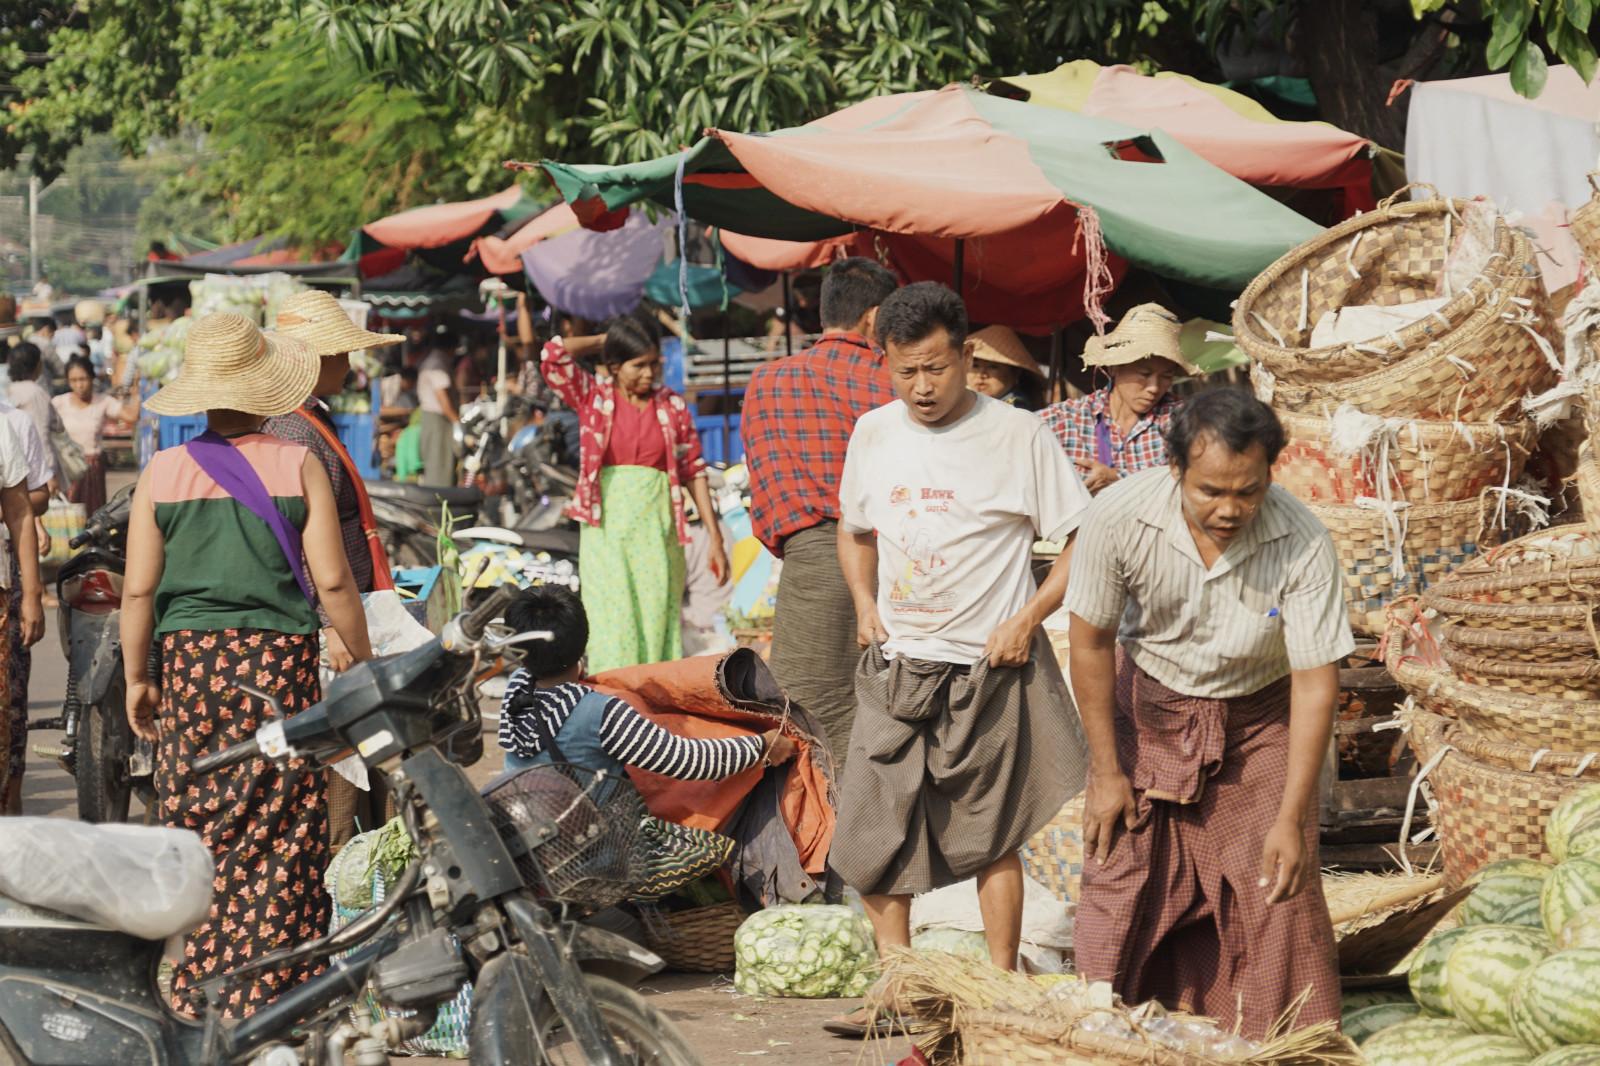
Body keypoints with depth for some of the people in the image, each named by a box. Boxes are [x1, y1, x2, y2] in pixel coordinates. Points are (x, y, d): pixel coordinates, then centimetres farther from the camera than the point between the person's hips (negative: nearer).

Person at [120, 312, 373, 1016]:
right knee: (279, 827, 3)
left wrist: (136, 677, 11)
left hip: (191, 659, 2)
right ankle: (271, 985, 4)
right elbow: (332, 582, -5)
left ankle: (202, 984, 13)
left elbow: (138, 589, 0)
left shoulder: (163, 473, 0)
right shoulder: (297, 467, -4)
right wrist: (363, 661, 7)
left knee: (199, 823, 10)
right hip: (281, 660, -2)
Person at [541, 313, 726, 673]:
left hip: (656, 525, 1)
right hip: (606, 525, -1)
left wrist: (715, 535, 3)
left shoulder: (672, 406, 7)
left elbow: (694, 469, 7)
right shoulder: (593, 397, 4)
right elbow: (553, 356, -9)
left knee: (659, 624, 0)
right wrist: (601, 341, 5)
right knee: (613, 628, -6)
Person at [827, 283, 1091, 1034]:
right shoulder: (873, 434, 6)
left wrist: (1027, 619, -14)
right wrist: (864, 603, 7)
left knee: (989, 841, 3)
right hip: (894, 665, 5)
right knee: (869, 836, 3)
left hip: (986, 670, -5)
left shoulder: (1017, 436, -9)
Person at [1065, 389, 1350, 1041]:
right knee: (1120, 883, -1)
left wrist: (1291, 818, -23)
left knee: (1280, 893, -8)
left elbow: (1316, 681, -21)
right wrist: (1106, 771, -7)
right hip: (1148, 711, 1)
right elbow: (1091, 643, -12)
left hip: (1257, 722, -1)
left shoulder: (1303, 545, -28)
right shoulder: (1120, 517, -26)